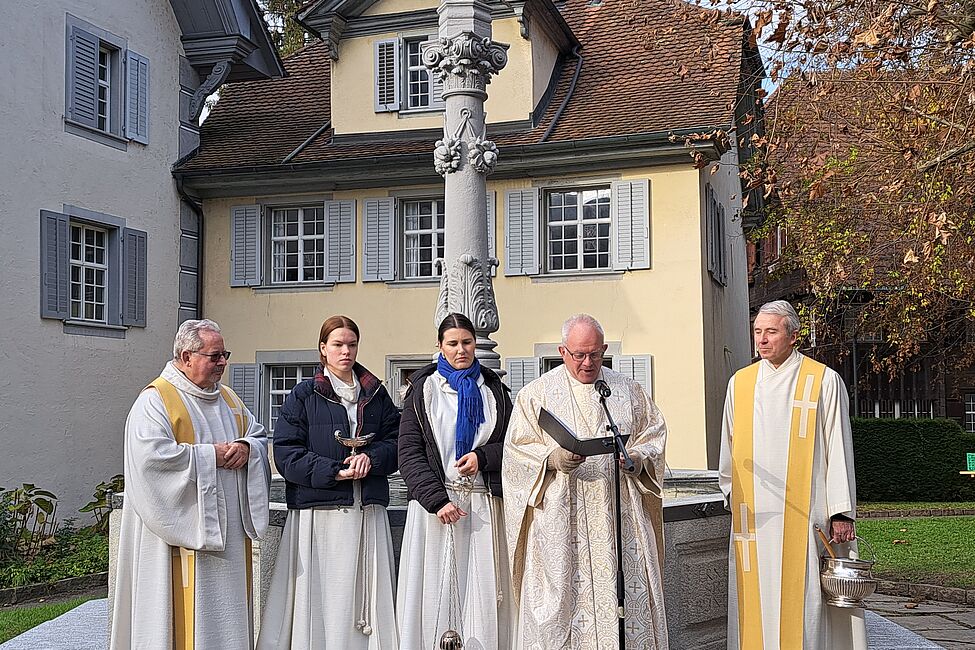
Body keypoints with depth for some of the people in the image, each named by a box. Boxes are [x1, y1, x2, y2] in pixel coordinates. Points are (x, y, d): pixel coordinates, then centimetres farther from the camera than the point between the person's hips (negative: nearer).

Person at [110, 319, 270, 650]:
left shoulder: (228, 398, 15)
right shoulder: (155, 400, -8)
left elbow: (260, 437, 18)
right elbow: (151, 457, -21)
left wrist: (247, 447, -6)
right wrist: (211, 456, -16)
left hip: (229, 532, 7)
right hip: (184, 533, -7)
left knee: (227, 605, 10)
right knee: (188, 608, -4)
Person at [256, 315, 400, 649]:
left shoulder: (376, 394, 14)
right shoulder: (303, 396, 3)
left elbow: (396, 440, 12)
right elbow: (286, 454, -5)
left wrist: (372, 458, -8)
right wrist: (334, 472, -14)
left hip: (368, 512, 3)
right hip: (319, 514, -3)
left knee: (368, 594, 2)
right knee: (319, 598, -4)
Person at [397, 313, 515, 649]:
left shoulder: (494, 390, 13)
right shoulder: (423, 389, 6)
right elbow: (409, 452, -1)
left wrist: (482, 456, -8)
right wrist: (437, 500, -13)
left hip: (484, 505, 2)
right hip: (435, 502, -2)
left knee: (483, 594, -1)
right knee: (437, 592, -3)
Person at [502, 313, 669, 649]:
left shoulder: (628, 390, 13)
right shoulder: (536, 394, 4)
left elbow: (655, 433, 15)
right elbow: (518, 448, 0)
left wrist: (638, 457, -6)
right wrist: (553, 458, -19)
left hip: (621, 516, 2)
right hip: (561, 522, -2)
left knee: (628, 596, 2)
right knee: (565, 594, -3)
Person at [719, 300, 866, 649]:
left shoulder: (823, 381, -1)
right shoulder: (740, 383, 10)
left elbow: (838, 449, -2)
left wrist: (841, 512, -6)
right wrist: (732, 497, 18)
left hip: (803, 513, -3)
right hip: (753, 515, 4)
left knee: (803, 598, -3)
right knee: (755, 602, 4)